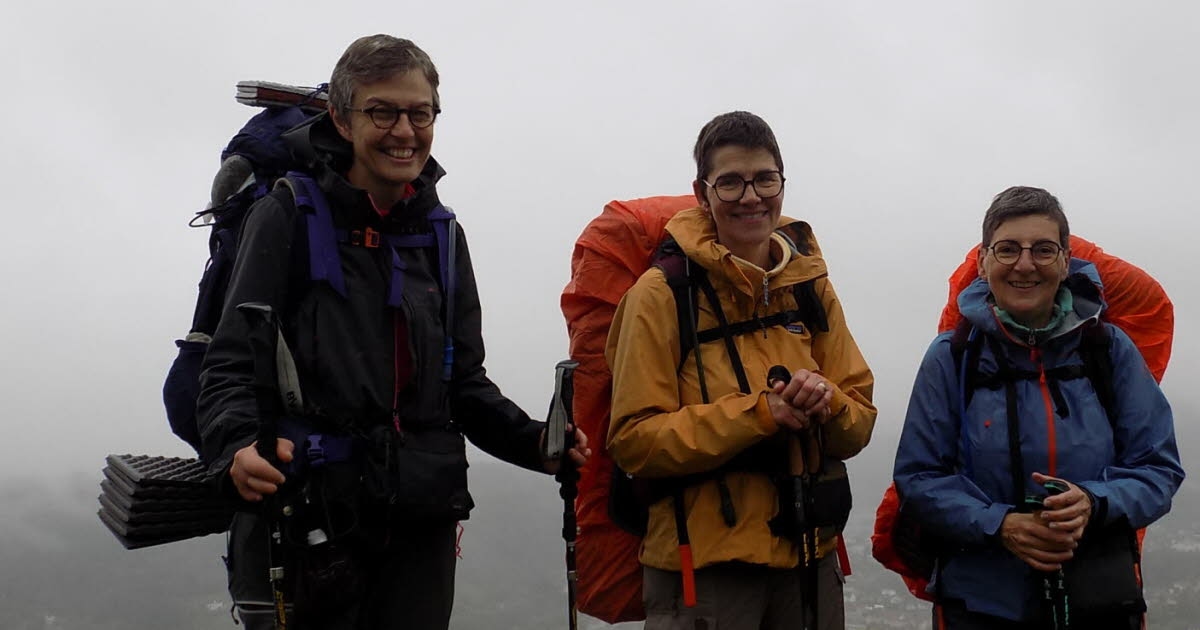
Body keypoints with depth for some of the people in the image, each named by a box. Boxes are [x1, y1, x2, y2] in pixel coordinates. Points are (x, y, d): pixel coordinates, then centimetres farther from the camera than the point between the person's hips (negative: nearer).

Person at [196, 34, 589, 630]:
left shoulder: (441, 234, 12)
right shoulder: (290, 214, -3)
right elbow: (232, 364, -8)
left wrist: (534, 441, -2)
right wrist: (239, 445, -29)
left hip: (422, 522, 4)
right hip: (311, 519, -4)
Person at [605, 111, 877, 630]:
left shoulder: (812, 288, 6)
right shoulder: (661, 294, -9)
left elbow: (859, 426, 7)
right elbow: (633, 441, -14)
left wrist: (827, 403, -14)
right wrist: (757, 412, -22)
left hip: (810, 557, 5)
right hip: (702, 566, -5)